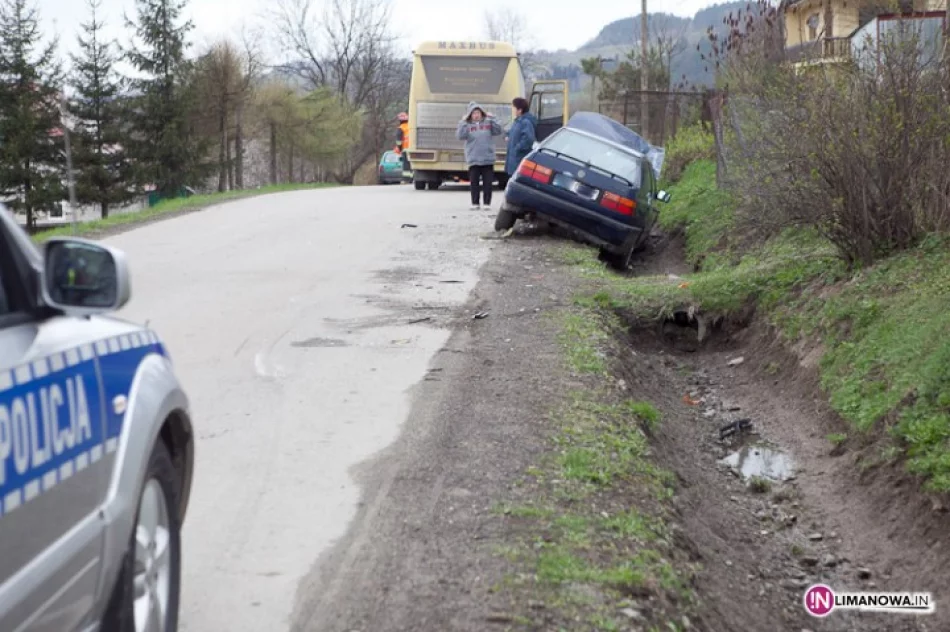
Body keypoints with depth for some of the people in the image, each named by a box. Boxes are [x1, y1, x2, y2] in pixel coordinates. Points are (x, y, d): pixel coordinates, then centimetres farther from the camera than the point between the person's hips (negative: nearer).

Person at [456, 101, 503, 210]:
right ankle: (475, 204, 10)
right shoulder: (467, 125, 1)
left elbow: (499, 131, -6)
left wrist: (492, 119, -12)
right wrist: (463, 122, -18)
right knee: (474, 183, 3)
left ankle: (487, 203, 11)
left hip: (488, 159, 1)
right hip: (473, 160, -1)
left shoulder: (488, 123, 4)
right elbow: (460, 136, -13)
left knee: (487, 182, 4)